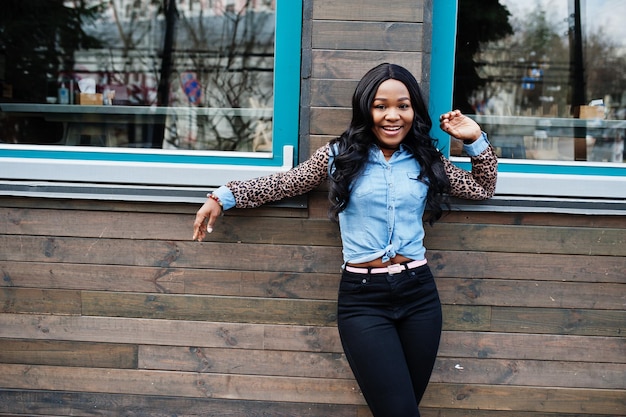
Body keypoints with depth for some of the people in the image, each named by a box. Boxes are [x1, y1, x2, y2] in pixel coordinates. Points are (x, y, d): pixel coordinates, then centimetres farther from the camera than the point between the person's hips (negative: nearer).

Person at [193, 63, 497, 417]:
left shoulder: (426, 160, 9)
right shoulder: (340, 155, 3)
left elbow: (483, 189, 19)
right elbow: (283, 184, 10)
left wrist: (476, 139, 7)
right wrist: (224, 197, 8)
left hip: (418, 293, 3)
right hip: (363, 297, -3)